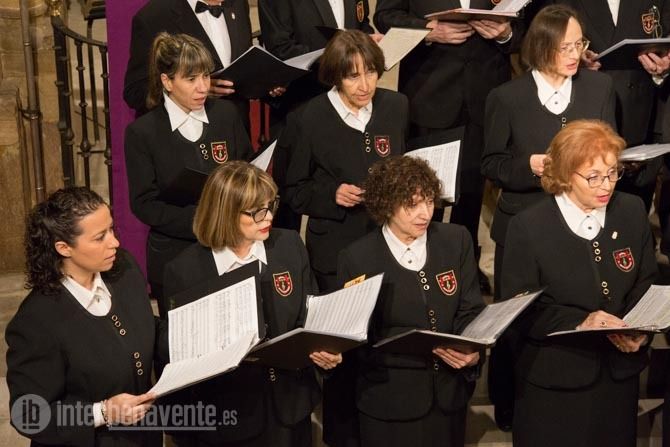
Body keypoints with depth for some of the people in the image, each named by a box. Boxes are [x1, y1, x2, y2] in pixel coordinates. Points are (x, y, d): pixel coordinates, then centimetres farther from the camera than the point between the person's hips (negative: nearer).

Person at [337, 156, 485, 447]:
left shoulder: (456, 240, -2)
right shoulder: (357, 258, -11)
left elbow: (471, 310, 0)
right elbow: (359, 337, -10)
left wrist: (472, 351, -21)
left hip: (449, 392, 3)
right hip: (390, 401, -3)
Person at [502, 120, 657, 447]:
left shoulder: (633, 212, -2)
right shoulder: (528, 227, -13)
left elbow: (647, 283, 6)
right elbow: (520, 312, -13)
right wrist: (580, 322, -26)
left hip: (620, 372, 4)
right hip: (553, 381, -4)